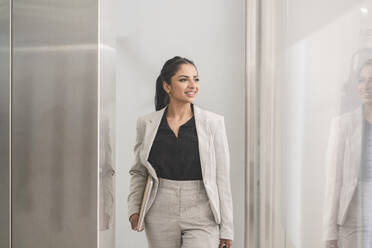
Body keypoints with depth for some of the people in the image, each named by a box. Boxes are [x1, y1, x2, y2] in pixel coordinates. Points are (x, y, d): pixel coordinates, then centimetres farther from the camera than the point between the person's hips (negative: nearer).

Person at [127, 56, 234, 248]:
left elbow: (222, 178, 0)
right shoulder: (147, 123, 3)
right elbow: (138, 172, 13)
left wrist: (226, 229, -1)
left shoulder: (213, 122, -2)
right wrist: (134, 209, 0)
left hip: (202, 219, -2)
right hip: (160, 221, 2)